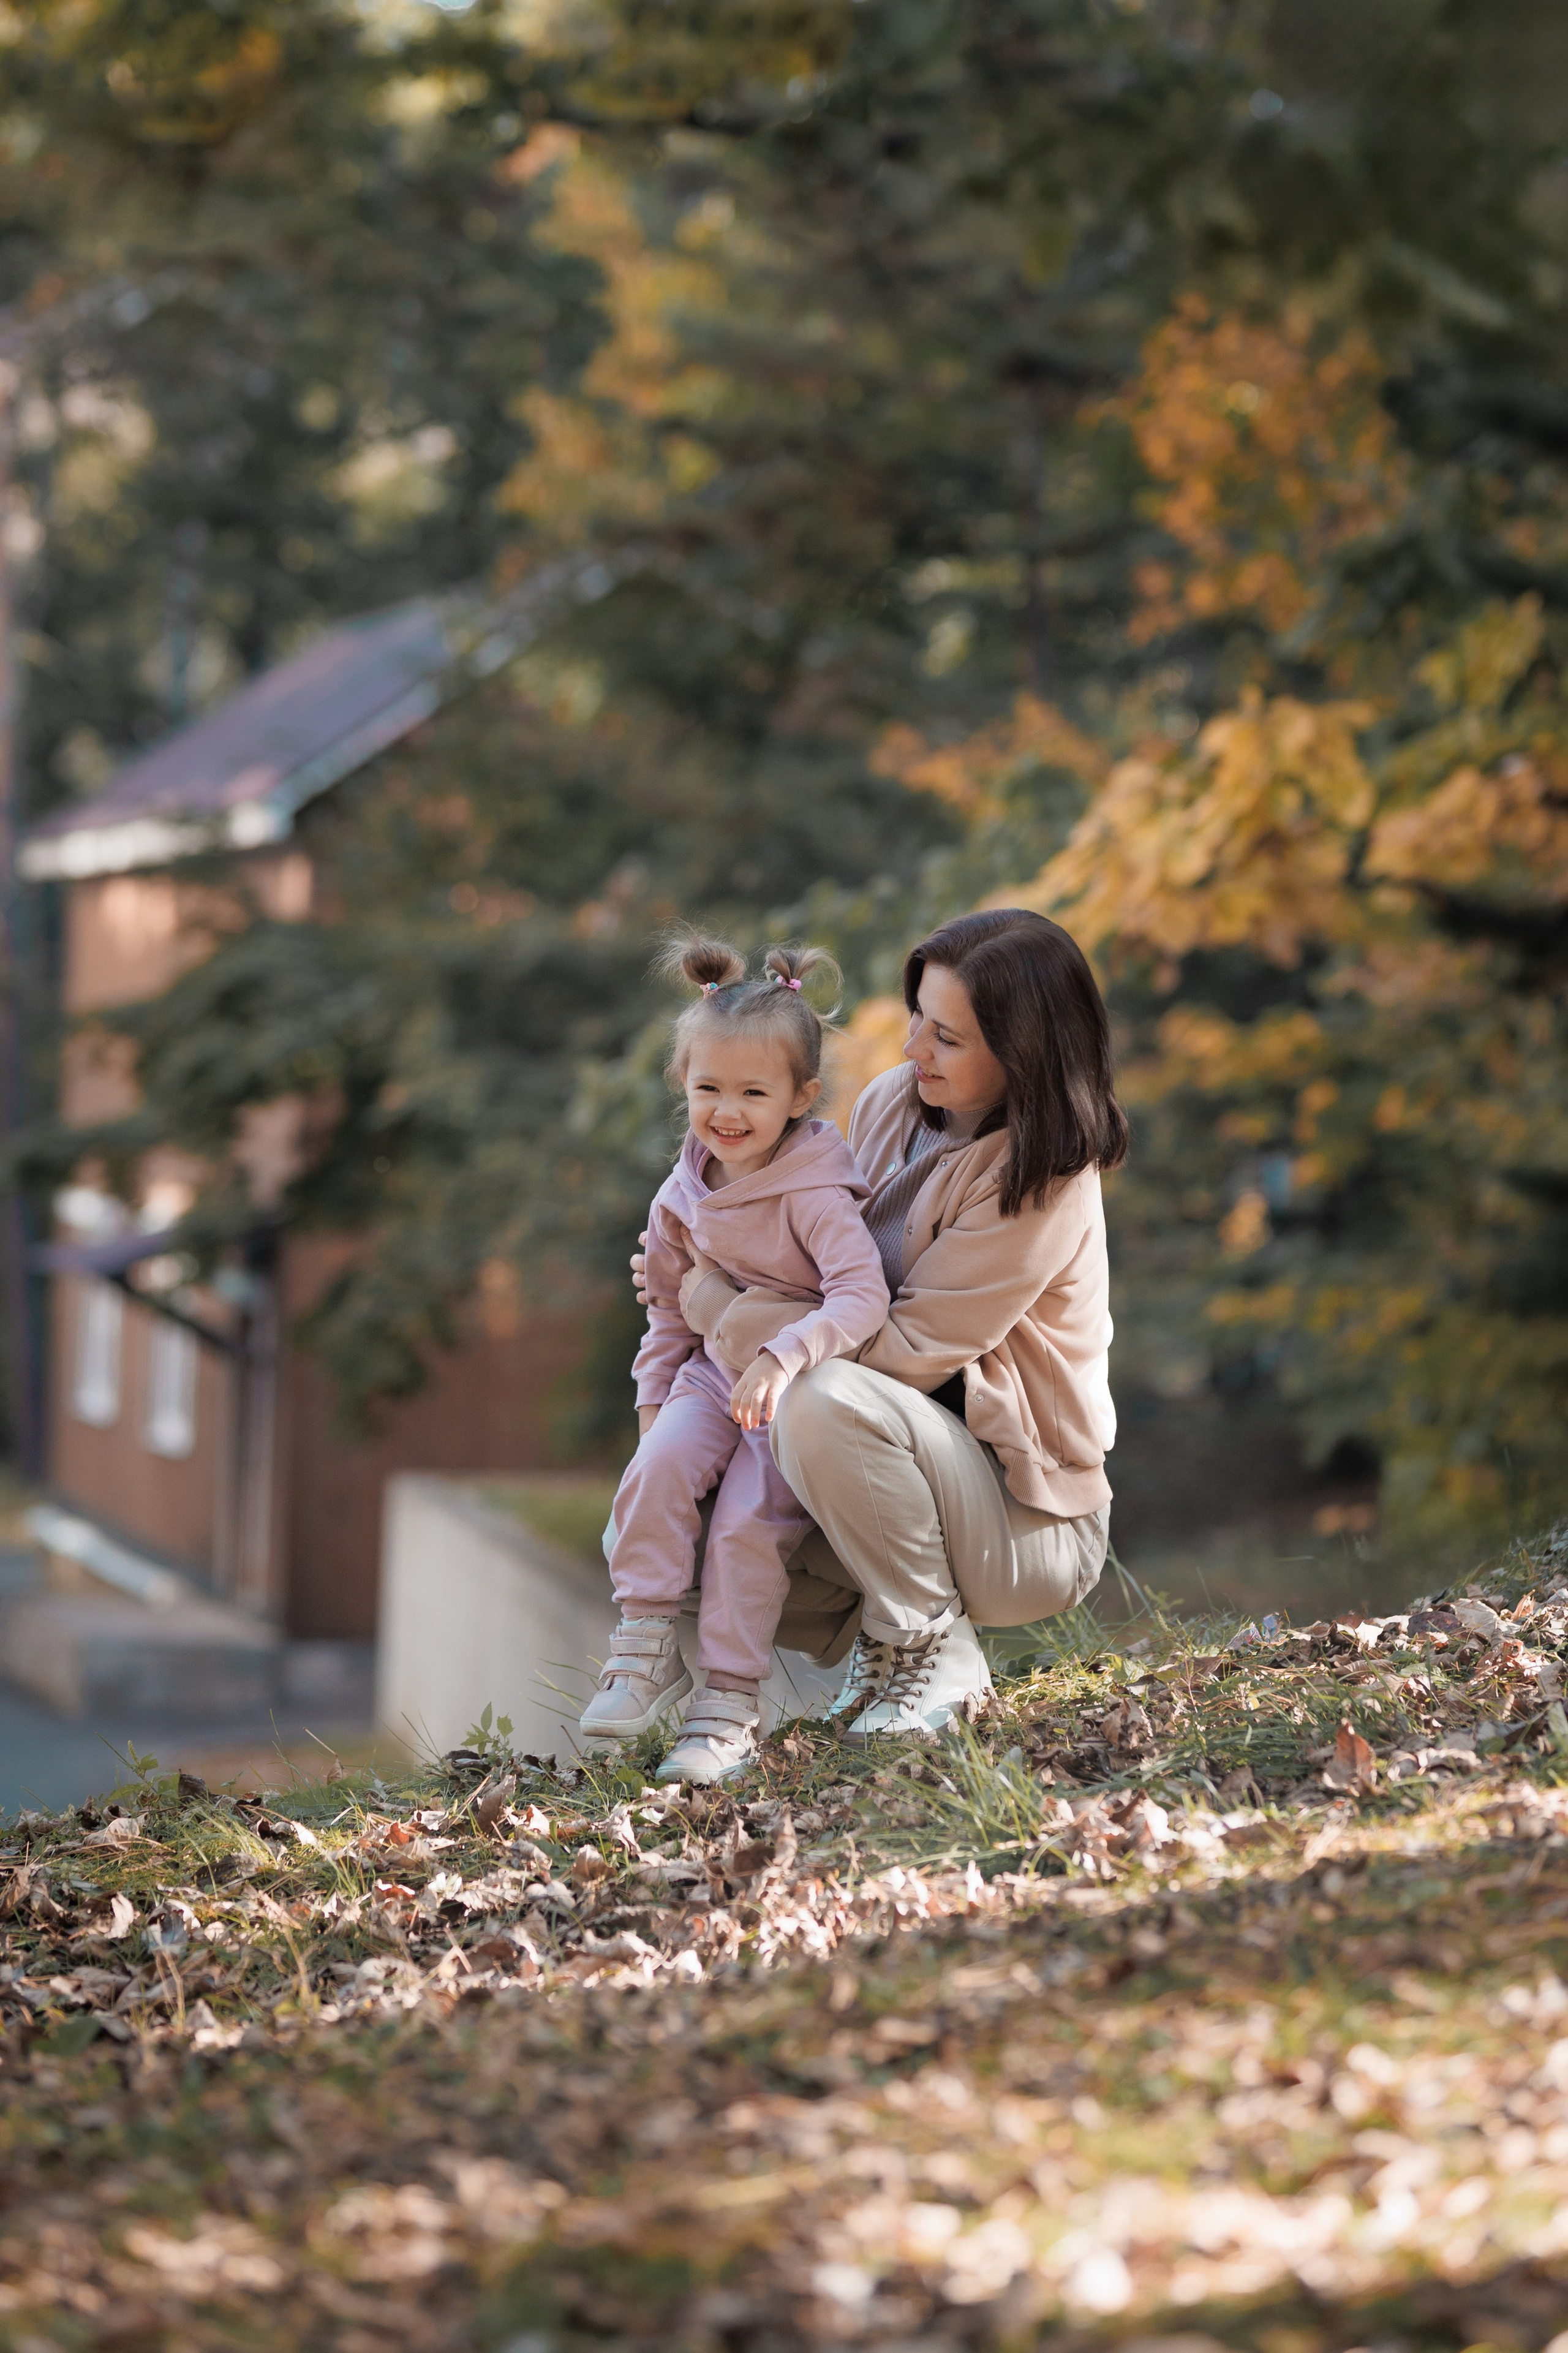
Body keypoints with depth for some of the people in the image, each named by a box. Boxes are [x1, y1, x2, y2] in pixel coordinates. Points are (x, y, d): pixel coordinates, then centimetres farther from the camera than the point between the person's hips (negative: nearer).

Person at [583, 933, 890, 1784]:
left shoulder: (813, 1193, -17)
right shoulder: (681, 1200, 4)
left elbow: (862, 1296, -29)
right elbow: (670, 1313, 18)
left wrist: (782, 1357, -40)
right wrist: (653, 1404, 12)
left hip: (804, 1384, -5)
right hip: (715, 1374, 5)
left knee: (748, 1523, -23)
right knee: (656, 1469, -23)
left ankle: (729, 1706, -13)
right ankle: (647, 1646, -13)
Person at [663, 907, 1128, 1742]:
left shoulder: (1045, 1181, -20)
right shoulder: (888, 1104, 3)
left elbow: (909, 1350, -24)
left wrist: (716, 1307, -19)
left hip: (1026, 1525, -7)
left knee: (824, 1400, -33)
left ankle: (935, 1650, -13)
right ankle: (881, 1628, 10)